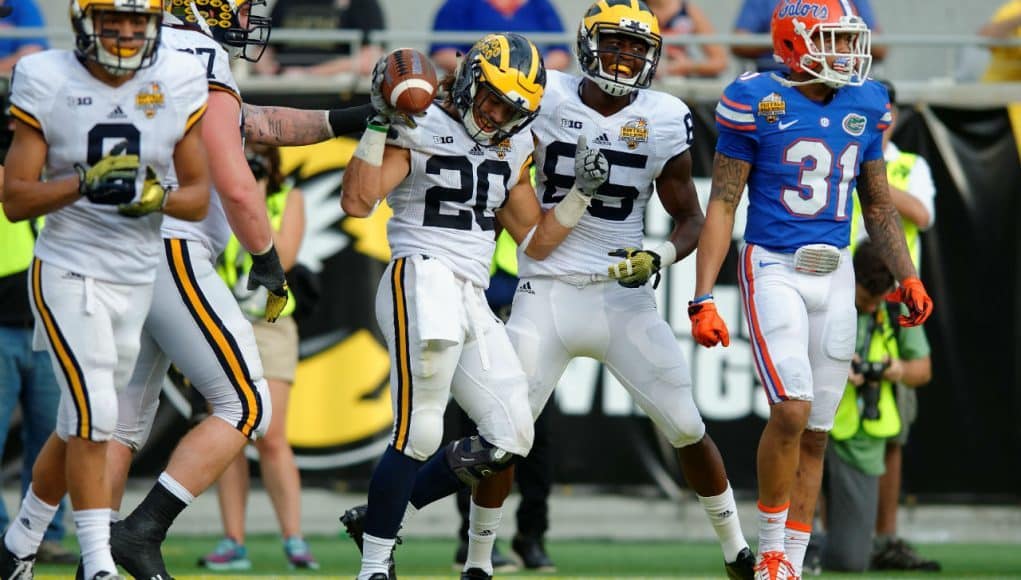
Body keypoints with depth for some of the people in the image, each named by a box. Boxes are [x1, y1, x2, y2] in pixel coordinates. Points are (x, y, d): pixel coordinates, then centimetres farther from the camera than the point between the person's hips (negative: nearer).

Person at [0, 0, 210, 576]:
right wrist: (84, 184, -25)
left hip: (137, 280, 4)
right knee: (94, 419, -16)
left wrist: (157, 197, -18)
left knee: (81, 425, 13)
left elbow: (200, 198, 3)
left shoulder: (178, 85, -1)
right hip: (69, 272, -4)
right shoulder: (48, 85, -8)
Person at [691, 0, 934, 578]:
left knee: (815, 433, 6)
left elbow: (879, 203, 18)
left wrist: (908, 276, 7)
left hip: (835, 276, 5)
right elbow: (722, 205, -6)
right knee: (792, 410, -20)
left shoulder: (866, 104, 7)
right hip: (775, 269, -5)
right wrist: (704, 299, -12)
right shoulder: (757, 101, -8)